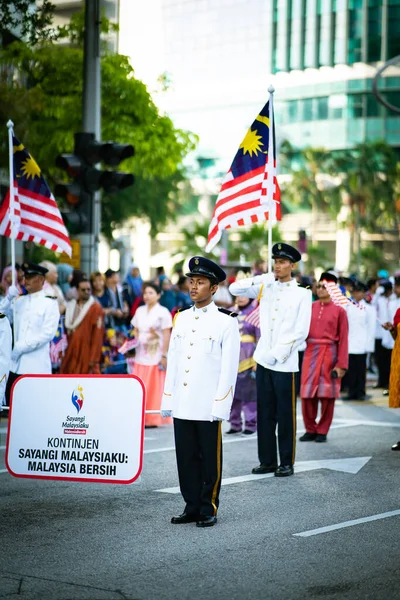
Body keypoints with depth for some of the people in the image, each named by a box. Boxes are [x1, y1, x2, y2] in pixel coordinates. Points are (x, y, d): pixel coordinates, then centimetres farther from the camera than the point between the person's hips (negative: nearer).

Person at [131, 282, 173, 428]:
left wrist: (164, 355, -11)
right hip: (141, 354, 5)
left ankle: (153, 419, 3)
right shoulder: (140, 311, 12)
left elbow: (166, 335, -7)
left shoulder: (163, 312, -4)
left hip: (156, 355, -5)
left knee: (155, 387, -2)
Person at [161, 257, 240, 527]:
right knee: (186, 459, 8)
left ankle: (209, 510, 13)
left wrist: (220, 406, -12)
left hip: (208, 406, -5)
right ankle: (192, 507, 18)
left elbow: (229, 367, -7)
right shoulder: (182, 318, 12)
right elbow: (173, 360, 15)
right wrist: (167, 400, 10)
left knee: (210, 460, 3)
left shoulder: (226, 322, -5)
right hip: (182, 404, 5)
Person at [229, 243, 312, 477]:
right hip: (263, 360, 4)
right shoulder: (265, 288, 11)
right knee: (265, 414, 7)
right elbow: (235, 289, 5)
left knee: (285, 416, 0)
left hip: (285, 363, -4)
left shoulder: (302, 294, -1)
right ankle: (267, 461, 15)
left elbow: (301, 332, -6)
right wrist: (263, 278, -3)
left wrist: (277, 353, -11)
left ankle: (287, 463, 8)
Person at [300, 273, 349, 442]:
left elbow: (343, 339, -3)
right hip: (310, 353, 3)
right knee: (307, 394, 3)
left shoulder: (339, 310, -1)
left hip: (330, 354, -3)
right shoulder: (309, 307, 8)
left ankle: (322, 431, 13)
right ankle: (310, 430, 15)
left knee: (327, 395, 2)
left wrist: (341, 365, -8)